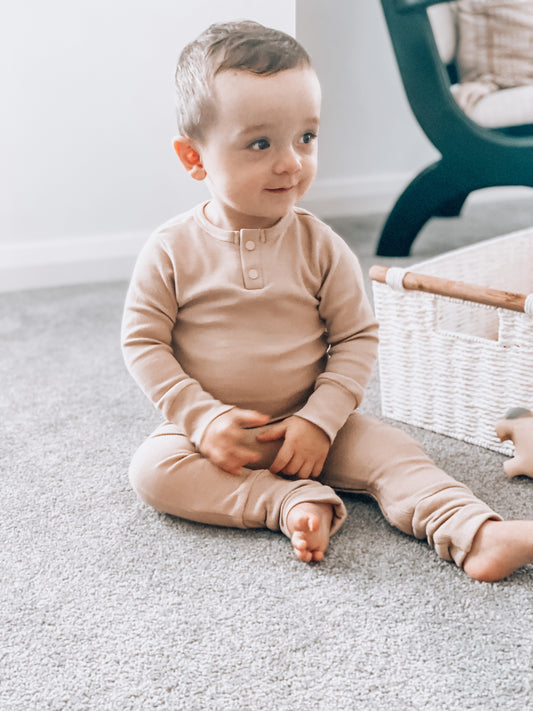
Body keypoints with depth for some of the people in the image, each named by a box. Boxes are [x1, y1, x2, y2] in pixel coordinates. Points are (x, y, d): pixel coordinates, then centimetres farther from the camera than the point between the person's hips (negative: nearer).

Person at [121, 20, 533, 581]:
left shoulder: (319, 246, -7)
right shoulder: (172, 251, -10)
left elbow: (357, 338, -3)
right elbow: (143, 343, -7)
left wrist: (320, 420, -15)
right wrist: (202, 418, -18)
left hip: (305, 425, 1)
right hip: (213, 430, 0)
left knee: (392, 451, -20)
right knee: (152, 467, -26)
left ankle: (475, 536, -28)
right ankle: (295, 502, -29)